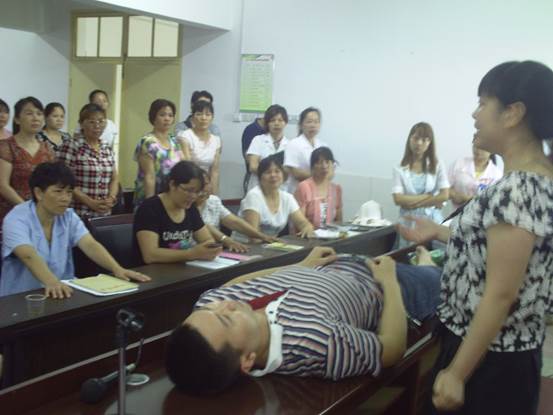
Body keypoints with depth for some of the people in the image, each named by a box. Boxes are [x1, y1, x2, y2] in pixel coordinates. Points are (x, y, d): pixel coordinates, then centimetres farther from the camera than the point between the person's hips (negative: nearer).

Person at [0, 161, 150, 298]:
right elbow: (29, 256, -28)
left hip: (63, 293, 4)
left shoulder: (69, 217, 4)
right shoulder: (17, 219, -12)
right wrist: (52, 283, -46)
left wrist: (117, 268, -27)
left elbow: (90, 245, -10)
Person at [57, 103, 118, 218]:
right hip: (78, 214, -5)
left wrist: (111, 199, -6)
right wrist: (90, 202, -17)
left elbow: (114, 179, 13)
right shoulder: (70, 146, -7)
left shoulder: (107, 149, 12)